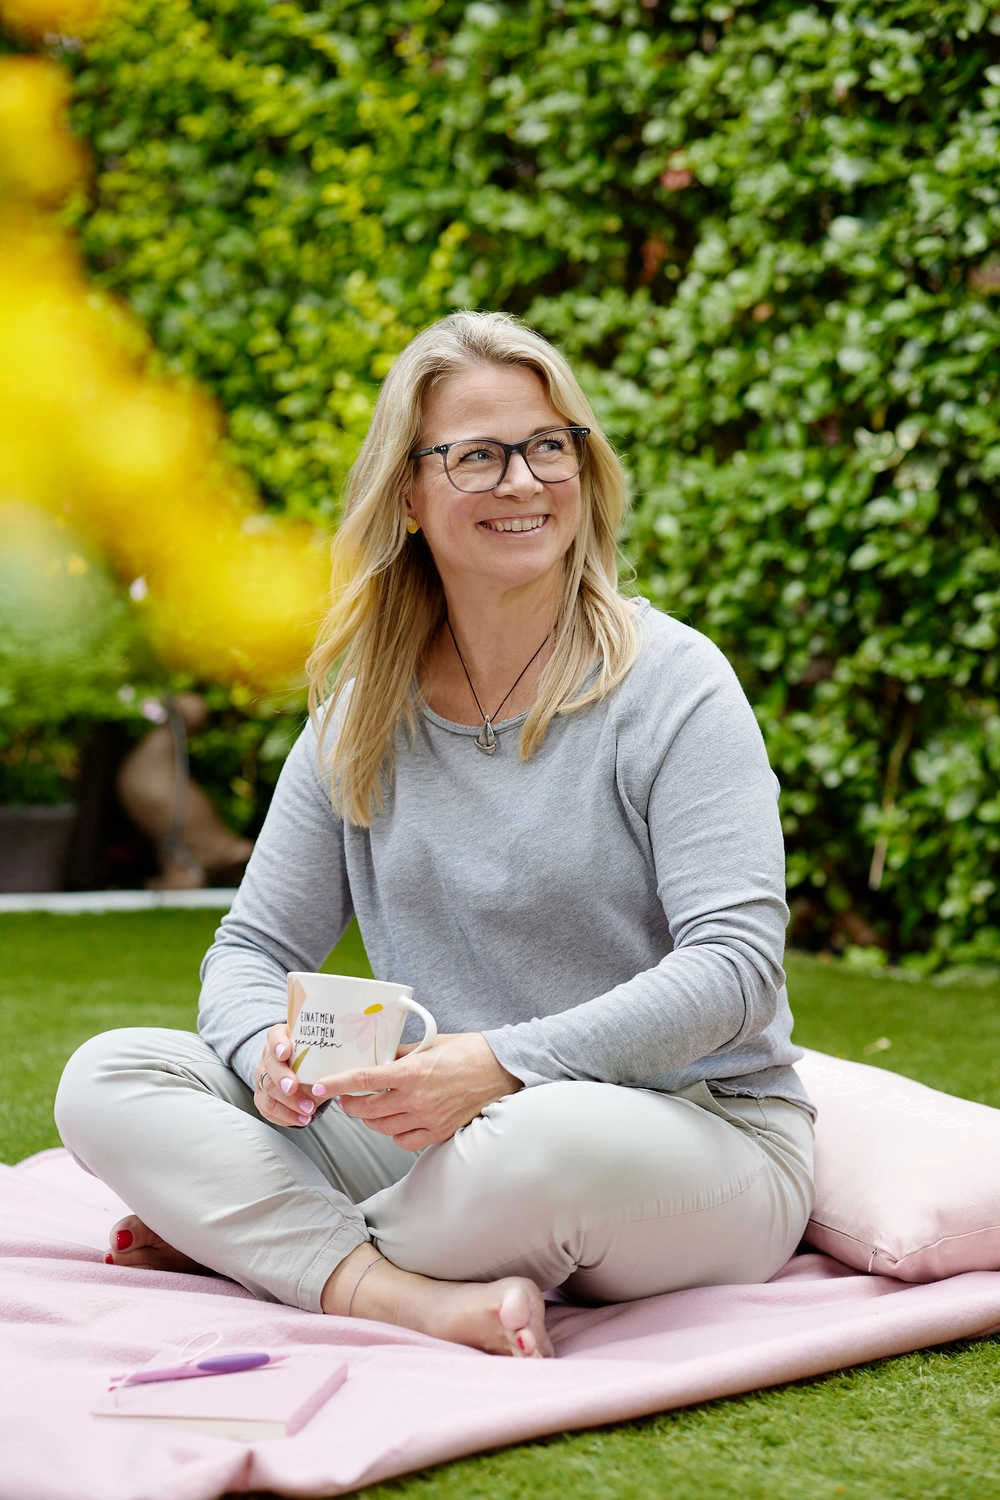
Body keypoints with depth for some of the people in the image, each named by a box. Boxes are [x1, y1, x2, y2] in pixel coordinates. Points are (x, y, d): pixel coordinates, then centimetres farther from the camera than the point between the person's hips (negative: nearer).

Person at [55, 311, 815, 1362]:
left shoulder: (671, 684, -8)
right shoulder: (364, 712, 7)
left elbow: (736, 967, -17)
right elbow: (253, 949, 8)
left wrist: (499, 1065, -29)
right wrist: (269, 1049, -17)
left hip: (697, 1131, -4)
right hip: (446, 1142, 5)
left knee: (552, 1142, -40)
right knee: (108, 1078, -10)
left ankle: (239, 1235, -11)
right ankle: (433, 1304, -28)